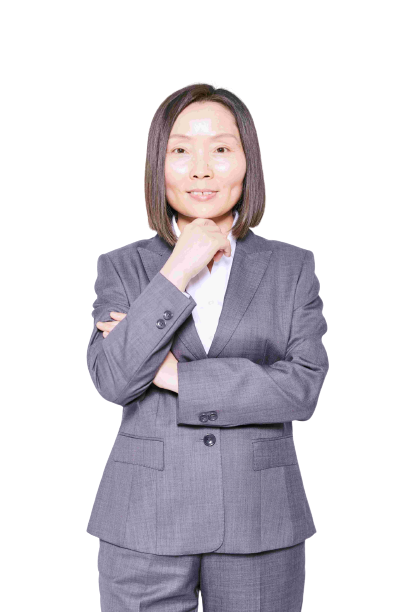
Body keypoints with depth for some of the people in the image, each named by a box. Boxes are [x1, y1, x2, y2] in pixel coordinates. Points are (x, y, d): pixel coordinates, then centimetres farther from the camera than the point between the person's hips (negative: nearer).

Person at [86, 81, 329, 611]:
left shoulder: (293, 267, 3)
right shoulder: (122, 267, 4)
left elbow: (304, 388, -8)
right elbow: (112, 379, -11)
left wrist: (178, 374, -12)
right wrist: (177, 273, -16)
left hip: (260, 527, 1)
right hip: (146, 527, 0)